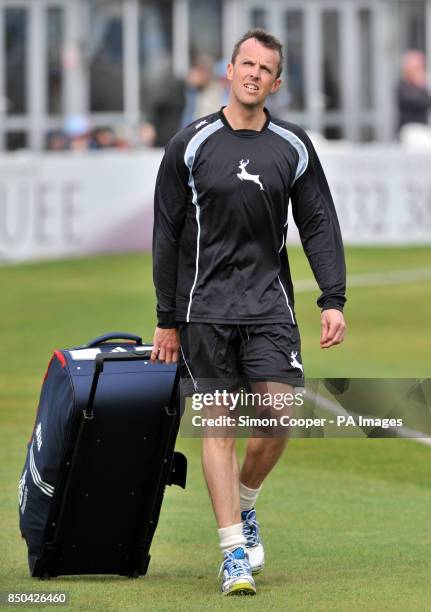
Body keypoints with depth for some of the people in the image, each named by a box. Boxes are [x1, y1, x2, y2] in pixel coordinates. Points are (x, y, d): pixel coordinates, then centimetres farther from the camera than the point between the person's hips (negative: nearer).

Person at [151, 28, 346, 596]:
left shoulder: (294, 147, 6)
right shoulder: (191, 145, 0)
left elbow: (319, 224, 9)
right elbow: (167, 235, 4)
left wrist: (333, 300, -3)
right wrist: (167, 321, 3)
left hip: (270, 304, 2)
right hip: (205, 308, -1)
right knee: (219, 426, -3)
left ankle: (244, 505, 20)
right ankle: (235, 551, -1)